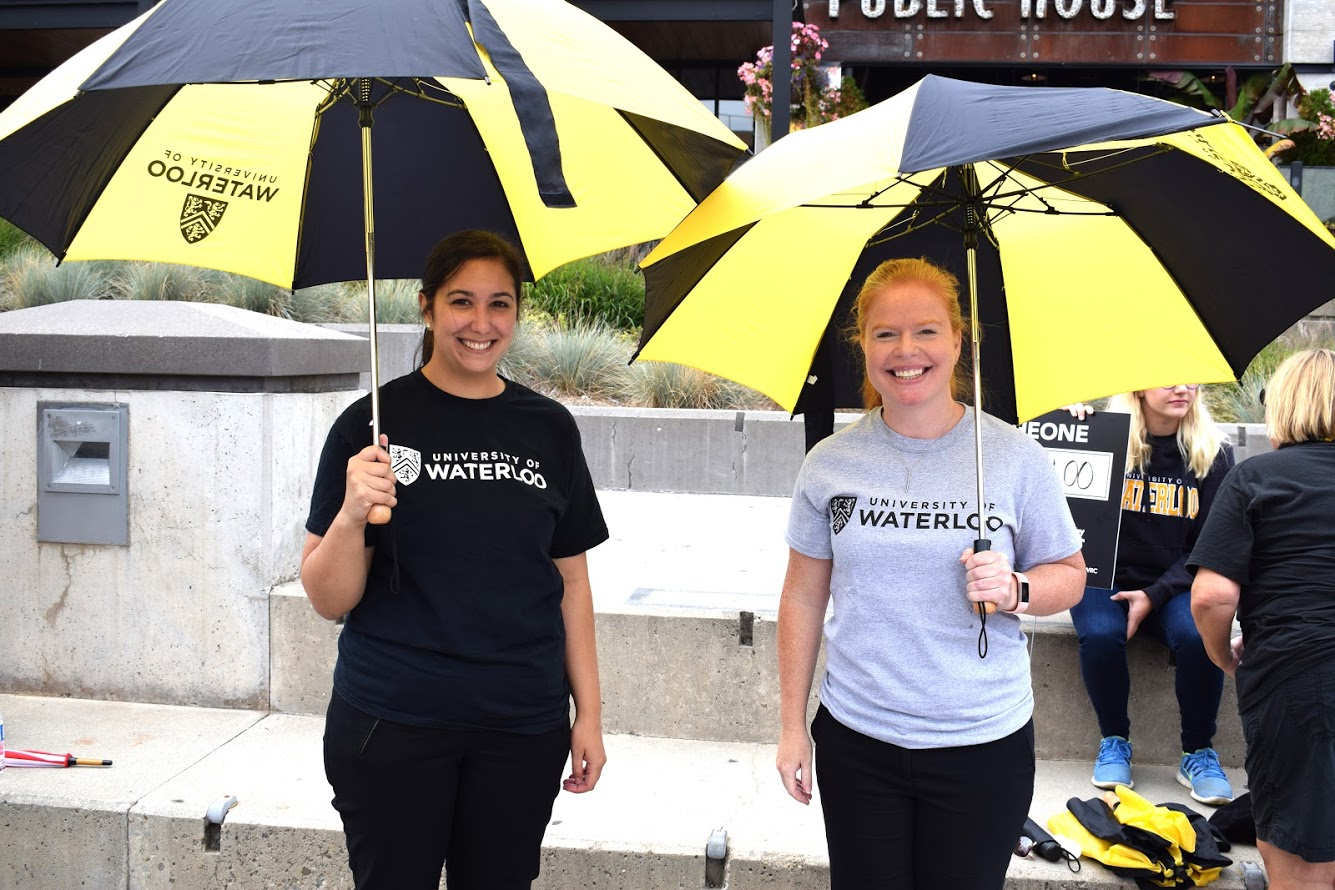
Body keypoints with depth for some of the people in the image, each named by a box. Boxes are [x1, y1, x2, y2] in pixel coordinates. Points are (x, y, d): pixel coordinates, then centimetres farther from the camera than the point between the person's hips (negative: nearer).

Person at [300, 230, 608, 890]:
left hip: (523, 729, 2)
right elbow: (327, 600, -5)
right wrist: (351, 516, -23)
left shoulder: (549, 428, 4)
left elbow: (570, 582, 10)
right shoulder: (376, 422, -4)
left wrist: (589, 711, 6)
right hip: (391, 724, -2)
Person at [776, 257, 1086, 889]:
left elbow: (1069, 574, 6)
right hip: (857, 740, 1)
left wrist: (1015, 590, -17)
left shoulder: (1014, 457, -4)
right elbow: (804, 595, 7)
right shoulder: (831, 462, 1)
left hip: (983, 743, -1)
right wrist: (792, 725, 6)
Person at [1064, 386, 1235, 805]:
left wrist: (1154, 595, -12)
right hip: (1106, 578, -1)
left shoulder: (1214, 454, 1)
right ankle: (1114, 742, -4)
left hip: (1174, 584, 1)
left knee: (1199, 640, -29)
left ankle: (1199, 753, -5)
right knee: (1100, 636, -31)